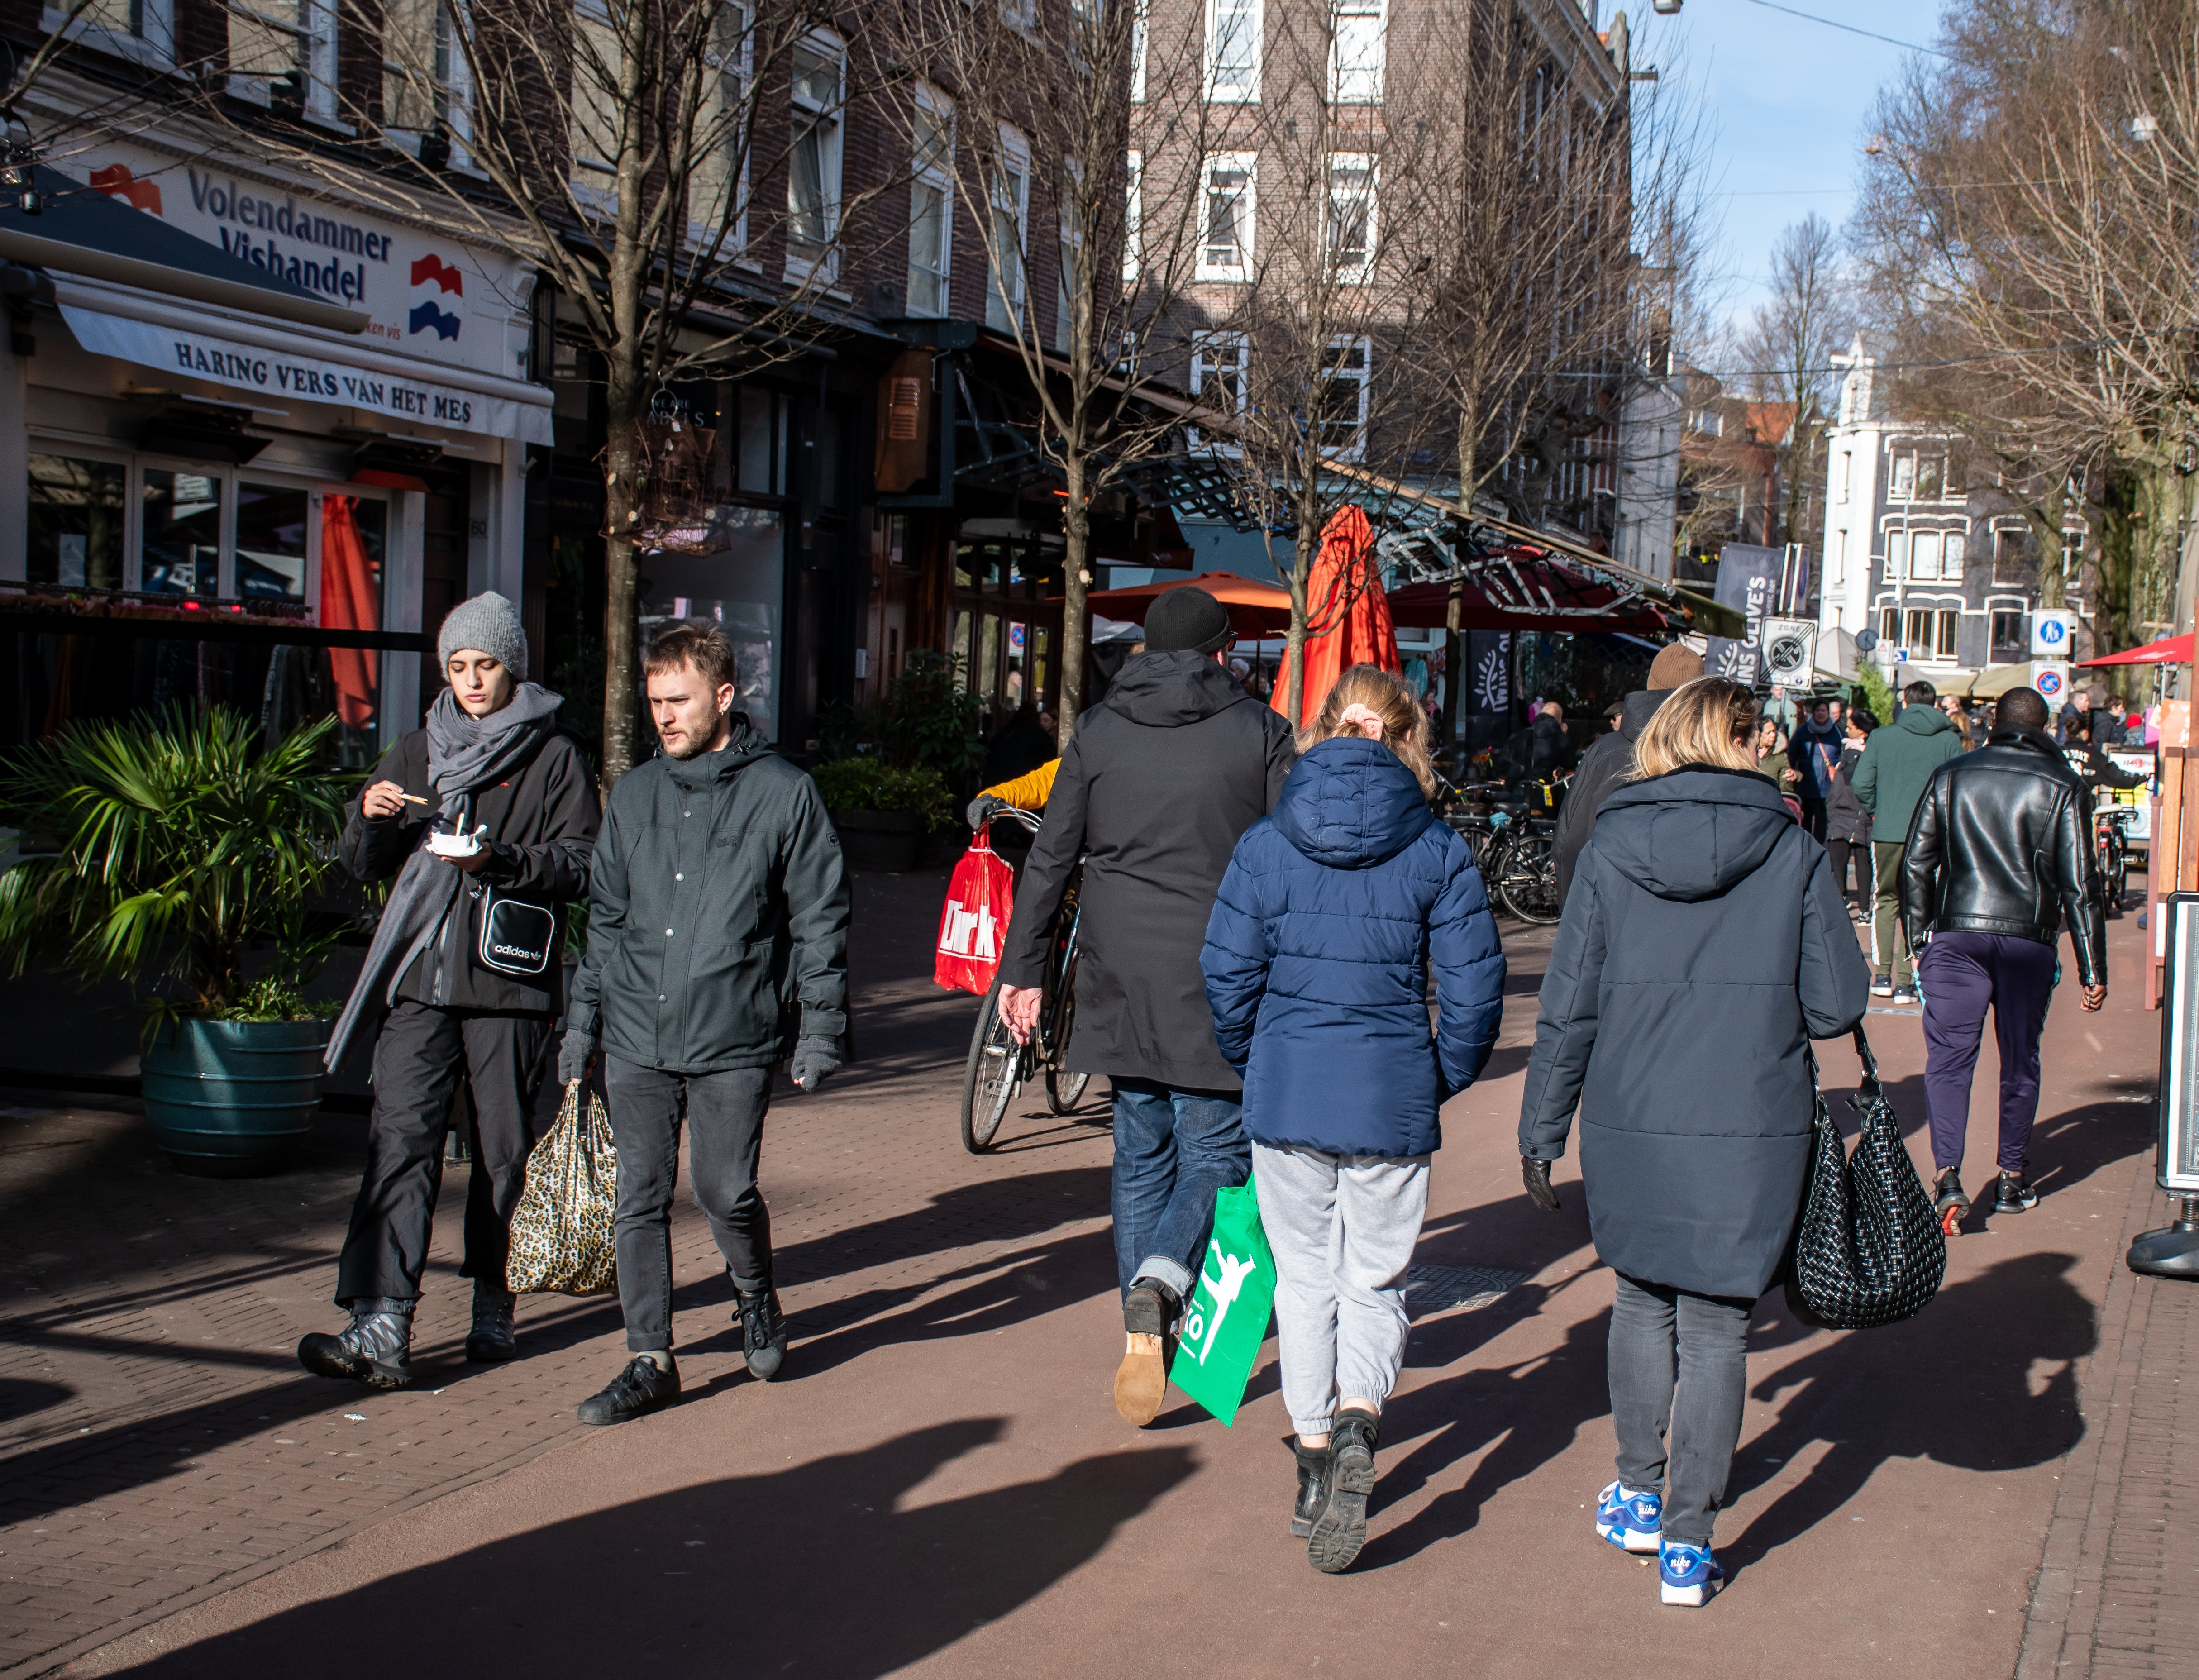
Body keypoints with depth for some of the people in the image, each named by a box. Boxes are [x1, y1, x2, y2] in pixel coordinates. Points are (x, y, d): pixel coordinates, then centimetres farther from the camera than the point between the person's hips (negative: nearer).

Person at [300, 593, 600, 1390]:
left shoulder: (553, 757, 5)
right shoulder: (416, 754, 17)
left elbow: (580, 862, -2)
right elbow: (365, 866, 19)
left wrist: (500, 861, -18)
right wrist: (370, 820, -3)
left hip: (510, 979, -2)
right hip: (421, 976, 2)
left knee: (504, 1151, 6)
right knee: (400, 1143, -10)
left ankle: (494, 1305, 22)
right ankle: (381, 1327, -15)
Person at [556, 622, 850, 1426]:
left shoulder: (783, 794, -1)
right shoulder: (634, 795, 12)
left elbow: (819, 919, 0)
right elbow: (605, 916, 18)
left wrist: (820, 1028, -4)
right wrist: (583, 1019, 14)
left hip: (735, 1038, -4)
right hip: (635, 1038, 4)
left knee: (728, 1192, -3)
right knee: (640, 1199, 3)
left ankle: (756, 1300, 28)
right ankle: (650, 1361, 13)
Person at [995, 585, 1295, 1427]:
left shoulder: (1099, 731, 6)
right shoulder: (1260, 732, -1)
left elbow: (1049, 858, 5)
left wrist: (1022, 968, 10)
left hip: (1122, 980, 3)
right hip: (1221, 984, -3)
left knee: (1141, 1156, 15)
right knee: (1214, 1152, 5)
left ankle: (1146, 1330, 17)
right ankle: (1158, 1283, -20)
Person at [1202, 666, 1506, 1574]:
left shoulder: (1266, 844, -3)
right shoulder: (1437, 851, -4)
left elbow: (1228, 976, -2)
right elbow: (1475, 988, -4)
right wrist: (1442, 1078, 12)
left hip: (1287, 1093, 1)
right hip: (1394, 1102, -1)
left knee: (1306, 1283, 16)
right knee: (1375, 1284, 11)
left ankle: (1316, 1456, 20)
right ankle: (1356, 1427, -14)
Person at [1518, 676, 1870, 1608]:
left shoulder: (1610, 850, -3)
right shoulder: (1794, 853, -4)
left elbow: (1568, 1006, -1)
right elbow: (1837, 1001, -3)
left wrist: (1542, 1127, 7)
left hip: (1631, 1126, 1)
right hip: (1754, 1134, -1)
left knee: (1642, 1301, 21)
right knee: (1716, 1325, 7)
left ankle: (1642, 1498, 30)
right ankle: (1688, 1541, 9)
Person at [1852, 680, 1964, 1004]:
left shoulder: (1881, 736, 1)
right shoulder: (1950, 740, -1)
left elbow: (1861, 784, -3)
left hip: (1887, 832, 1)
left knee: (1888, 900, 17)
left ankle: (1884, 975, 13)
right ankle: (1904, 982, 3)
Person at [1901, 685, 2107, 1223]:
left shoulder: (1952, 776, 6)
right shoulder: (2062, 786, 2)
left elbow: (1916, 862, 6)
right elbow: (2079, 883, -1)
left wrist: (1919, 939, 13)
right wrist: (2092, 969, 3)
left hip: (1956, 934, 0)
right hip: (2029, 939, 0)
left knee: (1948, 1058, 1)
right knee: (2020, 1061, 13)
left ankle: (1947, 1177, -14)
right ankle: (2013, 1181, 20)